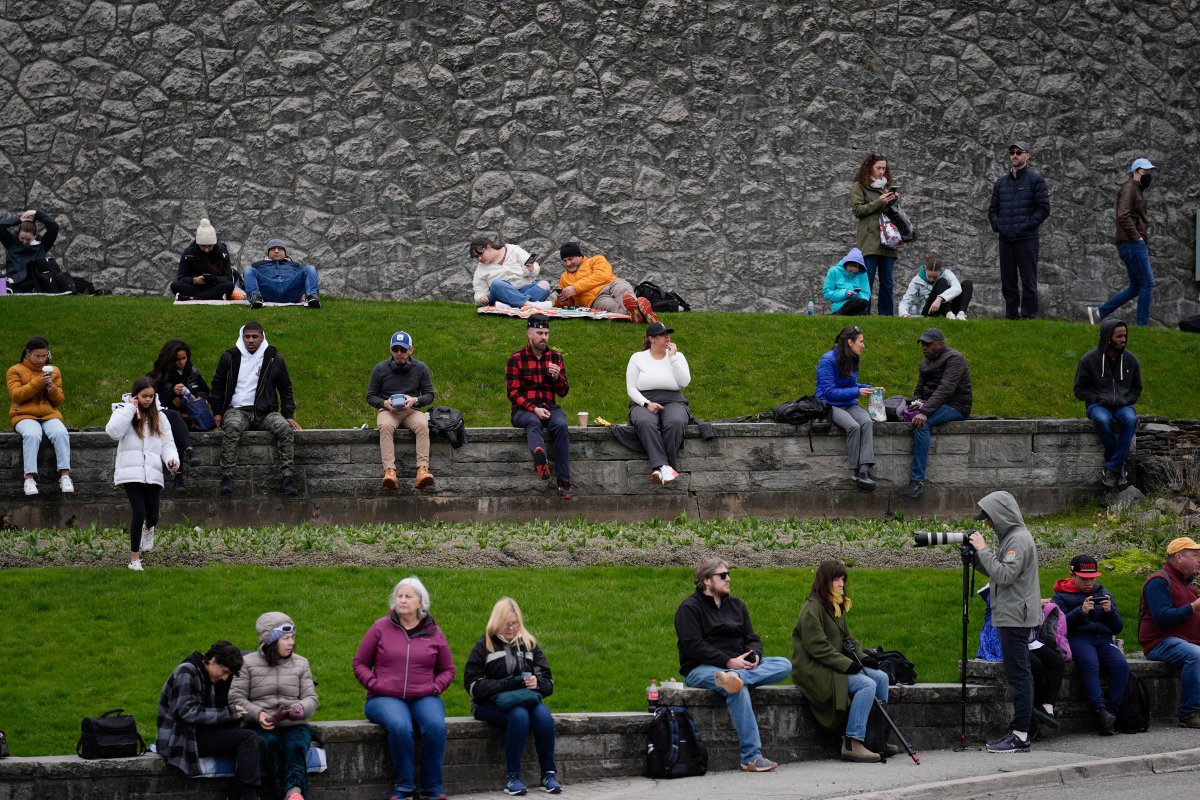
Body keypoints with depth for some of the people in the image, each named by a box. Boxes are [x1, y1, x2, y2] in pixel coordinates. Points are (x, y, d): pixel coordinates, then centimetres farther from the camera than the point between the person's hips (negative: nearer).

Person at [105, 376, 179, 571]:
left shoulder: (159, 416, 13)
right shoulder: (123, 412, 2)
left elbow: (167, 444, 9)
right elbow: (113, 432, -17)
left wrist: (172, 459, -12)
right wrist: (130, 408, -13)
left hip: (153, 473, 3)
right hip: (131, 472, -3)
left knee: (152, 517, 5)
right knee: (139, 512, -13)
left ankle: (148, 528, 47)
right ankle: (134, 558, 1)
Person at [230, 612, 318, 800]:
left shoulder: (301, 663, 17)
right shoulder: (248, 663, 9)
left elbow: (311, 698, 10)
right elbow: (236, 697, 3)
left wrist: (300, 708, -15)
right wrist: (257, 714, -15)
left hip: (294, 726, 1)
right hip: (261, 726, -1)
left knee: (297, 746, -33)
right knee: (269, 743, -36)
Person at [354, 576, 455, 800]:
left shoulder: (433, 633, 11)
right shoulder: (381, 627, 7)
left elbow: (447, 670, 20)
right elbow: (360, 663, 11)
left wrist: (435, 688, 0)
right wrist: (374, 684, -5)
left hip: (424, 697, 2)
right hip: (385, 698, -1)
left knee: (436, 726, -32)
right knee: (400, 727, -36)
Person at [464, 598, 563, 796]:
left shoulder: (528, 644, 15)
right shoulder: (484, 646, 4)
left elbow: (548, 682, 14)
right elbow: (473, 685, -6)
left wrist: (537, 683, -11)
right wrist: (508, 685, -17)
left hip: (526, 699, 3)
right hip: (491, 703, -3)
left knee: (544, 716, -30)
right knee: (519, 716, -36)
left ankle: (549, 774, -24)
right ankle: (512, 778, -31)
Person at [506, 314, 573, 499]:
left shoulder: (555, 357, 12)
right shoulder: (516, 359, 2)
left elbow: (563, 392, 14)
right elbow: (513, 394, -3)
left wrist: (557, 377, -9)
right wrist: (534, 409, -18)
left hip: (549, 408, 2)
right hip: (523, 410, -2)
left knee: (560, 425, -31)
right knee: (533, 421, -37)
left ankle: (564, 482, -35)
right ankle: (539, 455, -71)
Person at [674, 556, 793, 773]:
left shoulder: (736, 605, 20)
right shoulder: (689, 608, -1)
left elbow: (752, 639, 16)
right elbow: (694, 647, -13)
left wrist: (754, 656, -9)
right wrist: (729, 662, -21)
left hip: (738, 664, 7)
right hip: (701, 669, -6)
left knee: (784, 665, -16)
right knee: (739, 689, -38)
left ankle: (736, 677, -43)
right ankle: (751, 757, -41)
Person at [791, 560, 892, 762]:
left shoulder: (836, 607, 17)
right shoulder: (812, 608, -14)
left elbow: (847, 639, 20)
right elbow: (816, 646, -21)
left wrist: (861, 656, 1)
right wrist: (846, 664, -22)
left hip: (836, 666, 10)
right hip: (815, 670, -10)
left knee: (881, 677, 0)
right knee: (867, 684, -24)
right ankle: (852, 744, -27)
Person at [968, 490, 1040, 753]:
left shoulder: (1019, 539, -14)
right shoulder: (1009, 537, 17)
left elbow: (1004, 575, -22)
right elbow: (995, 572, 21)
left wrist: (984, 550, -15)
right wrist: (977, 554, 8)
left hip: (1016, 618, -10)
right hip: (1011, 616, 10)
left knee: (1018, 674, -9)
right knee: (1019, 674, 10)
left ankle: (1020, 736, -10)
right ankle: (1017, 732, 13)